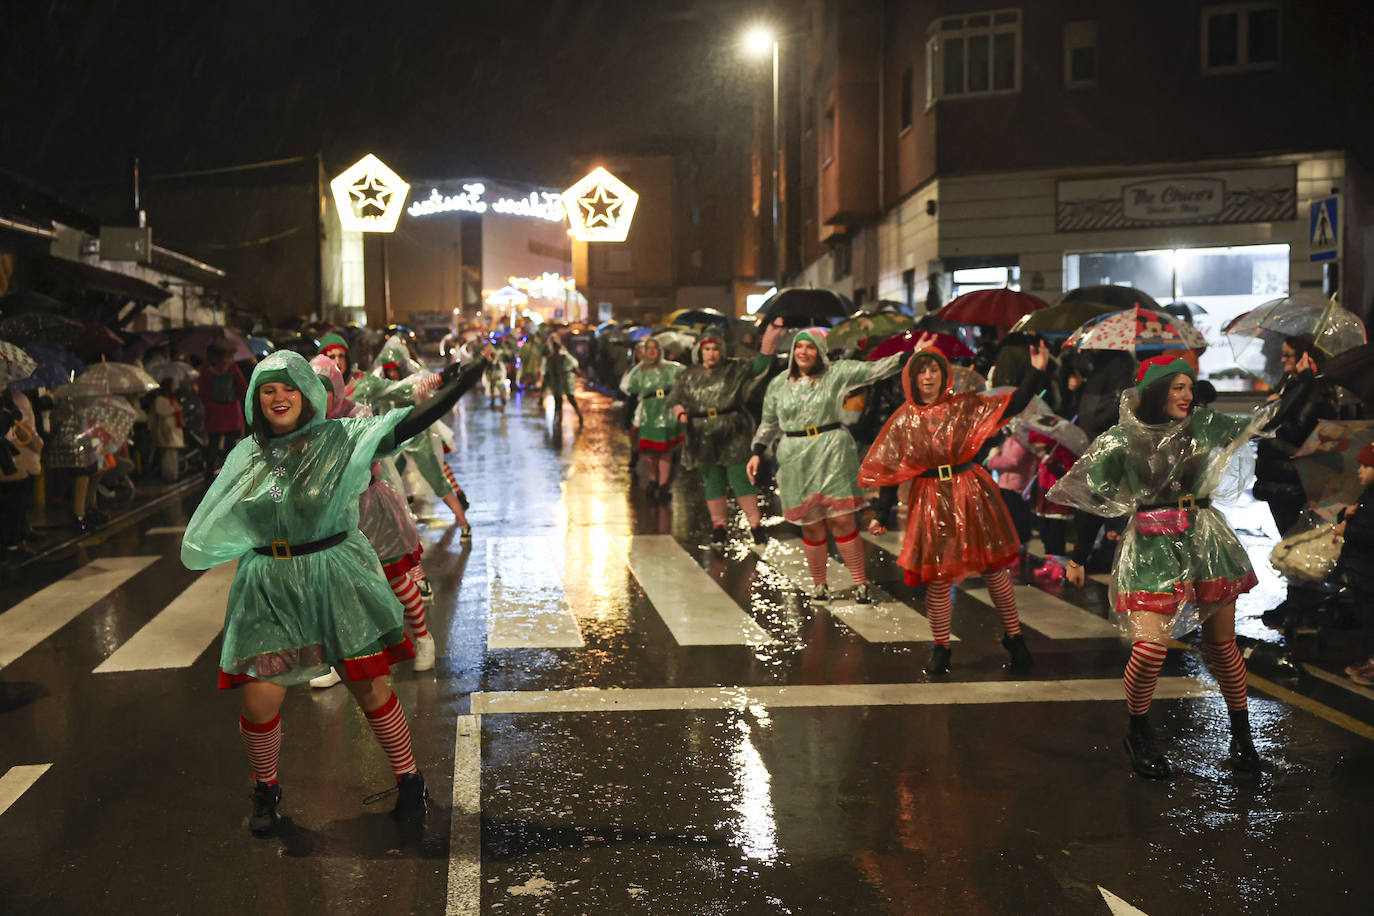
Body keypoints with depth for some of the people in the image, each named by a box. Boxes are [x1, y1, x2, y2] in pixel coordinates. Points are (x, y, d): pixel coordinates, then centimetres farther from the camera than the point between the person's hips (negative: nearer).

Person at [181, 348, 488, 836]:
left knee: (371, 689, 1)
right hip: (268, 590, 3)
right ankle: (265, 790, 28)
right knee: (258, 703, 0)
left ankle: (409, 779, 23)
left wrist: (452, 388, -21)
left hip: (337, 583, -2)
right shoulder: (245, 456, 7)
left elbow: (405, 424, -14)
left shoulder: (340, 438, -4)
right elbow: (210, 530, 24)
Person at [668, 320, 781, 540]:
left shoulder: (735, 369, 3)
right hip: (704, 438, 3)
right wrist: (680, 413, -7)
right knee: (712, 483, 8)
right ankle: (718, 523, 20)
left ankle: (755, 524, 4)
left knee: (741, 479, -4)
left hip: (733, 437, -3)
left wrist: (771, 334, -19)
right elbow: (675, 400, 16)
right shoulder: (689, 375, 11)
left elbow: (761, 361, -7)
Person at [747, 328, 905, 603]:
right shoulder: (778, 384, 8)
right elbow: (769, 423, 17)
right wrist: (757, 453, 10)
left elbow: (874, 370, -3)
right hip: (796, 461, 2)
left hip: (833, 455, -2)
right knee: (811, 526, 6)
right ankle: (819, 585, 20)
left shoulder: (836, 373, 1)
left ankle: (860, 583, 6)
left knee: (842, 521, -4)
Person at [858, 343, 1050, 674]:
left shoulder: (965, 406, 0)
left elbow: (1012, 405, -5)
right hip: (932, 504, 0)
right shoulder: (904, 420, 2)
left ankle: (1014, 638, 20)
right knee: (937, 578, 2)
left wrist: (1035, 372, -19)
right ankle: (940, 648, 20)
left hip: (973, 496, 0)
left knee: (994, 569, 3)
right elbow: (884, 470, 5)